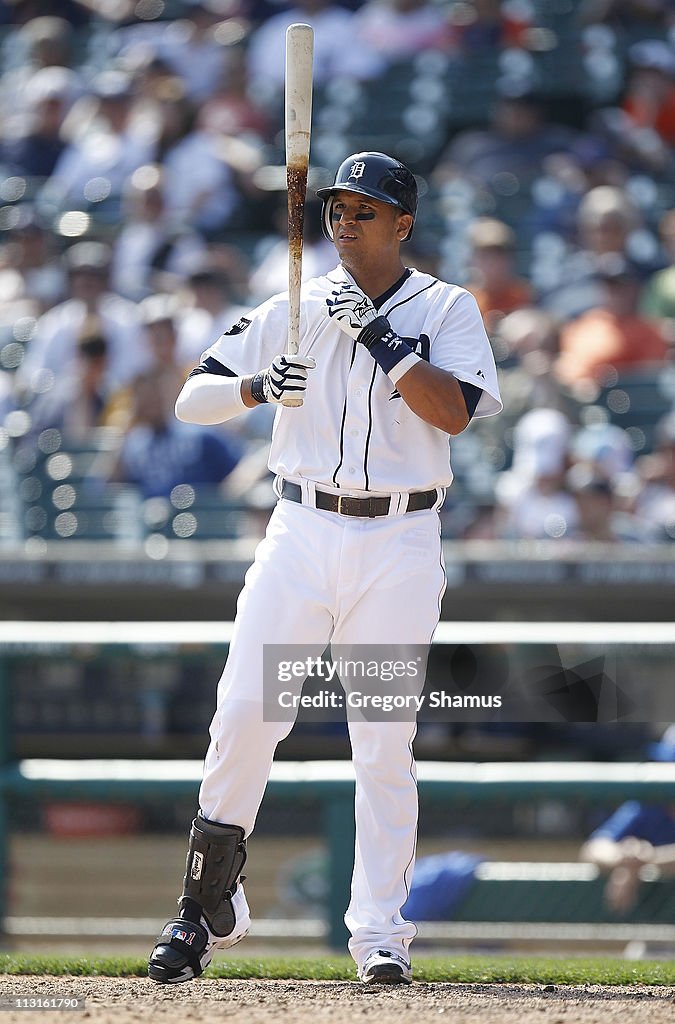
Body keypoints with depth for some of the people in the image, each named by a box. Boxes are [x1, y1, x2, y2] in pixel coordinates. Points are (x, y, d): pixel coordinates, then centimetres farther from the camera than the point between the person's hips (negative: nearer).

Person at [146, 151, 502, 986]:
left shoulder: (445, 309, 4)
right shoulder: (292, 310, 8)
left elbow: (455, 410, -13)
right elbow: (192, 400, 4)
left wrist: (376, 336, -18)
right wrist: (257, 387, -16)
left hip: (399, 547, -2)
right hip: (302, 533, 2)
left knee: (383, 743, -3)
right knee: (242, 714, -7)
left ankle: (380, 932, 3)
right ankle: (207, 909, 3)